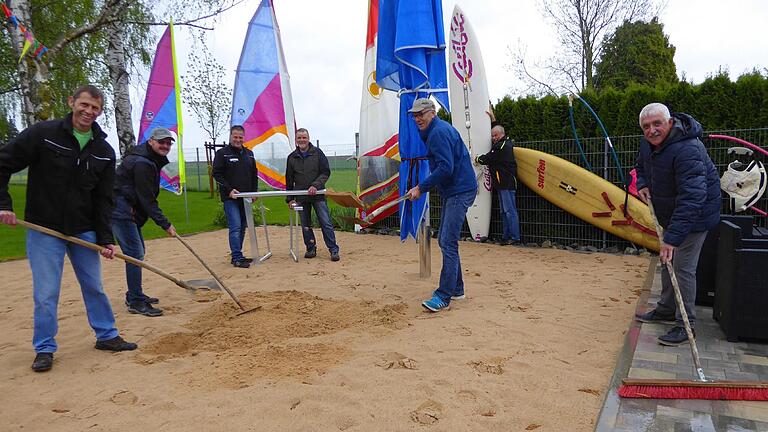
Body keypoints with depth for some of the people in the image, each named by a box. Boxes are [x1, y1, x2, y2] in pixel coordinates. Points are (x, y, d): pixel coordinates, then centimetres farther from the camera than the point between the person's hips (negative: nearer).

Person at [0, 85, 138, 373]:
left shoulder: (104, 151, 2)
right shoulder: (43, 134, -9)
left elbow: (103, 199, 3)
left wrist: (105, 239, -3)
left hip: (84, 232, 3)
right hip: (44, 230, -3)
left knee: (94, 287, 12)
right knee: (46, 294, 1)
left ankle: (107, 336, 27)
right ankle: (45, 349, 17)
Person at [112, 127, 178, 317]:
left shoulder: (152, 160, 12)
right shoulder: (142, 163, -20)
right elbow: (147, 199, -22)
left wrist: (136, 208, 6)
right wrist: (165, 224, -20)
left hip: (130, 208, 11)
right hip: (120, 210, -11)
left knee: (138, 250, 16)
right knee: (135, 253, -12)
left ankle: (134, 295, 28)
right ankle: (136, 302, -7)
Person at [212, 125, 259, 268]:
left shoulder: (249, 154, 14)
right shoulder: (222, 153, -2)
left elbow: (254, 174, 19)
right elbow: (217, 174, -7)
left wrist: (254, 191, 8)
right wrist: (229, 189, -16)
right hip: (230, 198, -6)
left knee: (242, 228, 9)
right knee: (235, 227, -12)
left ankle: (237, 256, 18)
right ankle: (237, 258, -8)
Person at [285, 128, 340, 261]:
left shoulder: (317, 153, 1)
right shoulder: (292, 157, 8)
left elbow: (326, 172, -3)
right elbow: (289, 179, 12)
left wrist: (316, 185, -17)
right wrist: (289, 199, 9)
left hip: (318, 195, -3)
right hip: (301, 197, 3)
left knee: (326, 223, -4)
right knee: (305, 225, 8)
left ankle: (334, 250, 2)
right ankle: (311, 249, 20)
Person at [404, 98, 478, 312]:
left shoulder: (439, 132, -15)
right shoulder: (433, 132, 18)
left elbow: (445, 168, -24)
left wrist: (421, 187, -19)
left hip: (460, 192, -11)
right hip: (452, 192, 11)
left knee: (448, 243, -13)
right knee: (445, 241, 15)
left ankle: (444, 297, -11)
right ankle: (456, 289, 24)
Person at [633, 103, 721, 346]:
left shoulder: (687, 150, -32)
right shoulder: (647, 143, -4)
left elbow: (691, 199, -39)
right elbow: (642, 166, 20)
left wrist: (673, 237, -43)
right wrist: (642, 184, -2)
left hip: (694, 215, -9)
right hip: (669, 214, 9)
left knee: (683, 268, -9)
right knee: (667, 262, 18)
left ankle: (685, 325, 2)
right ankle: (666, 310, 34)